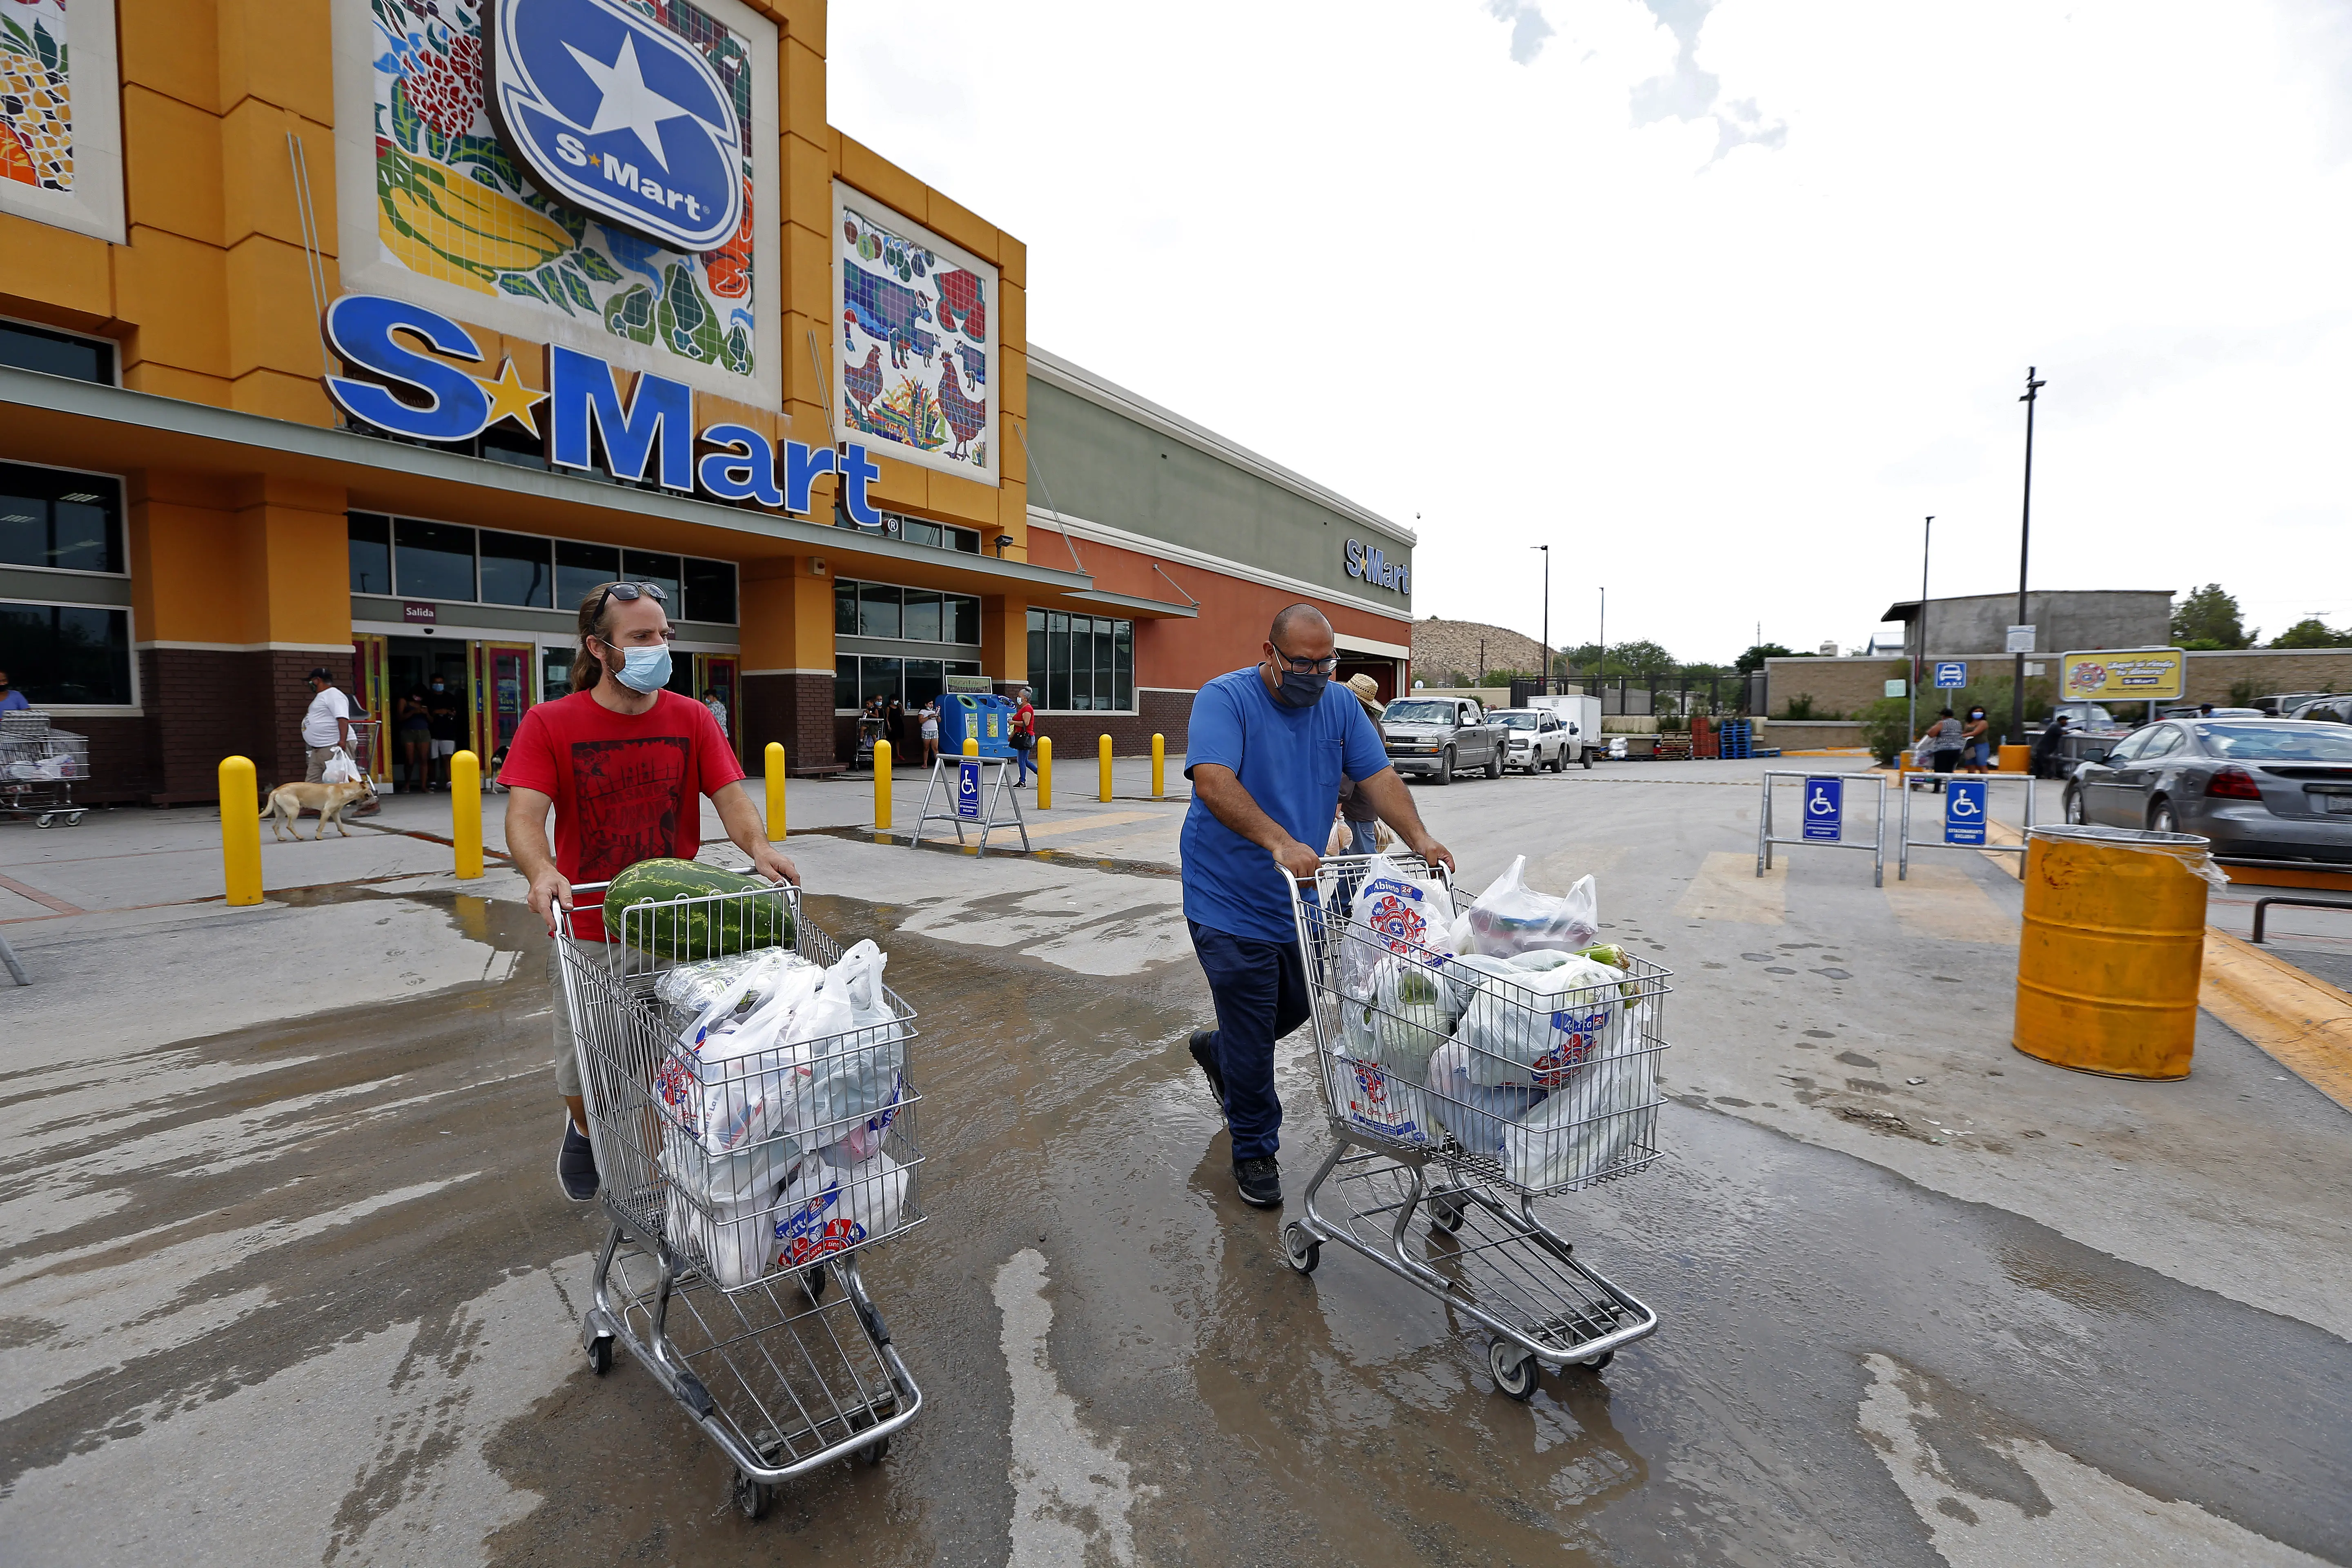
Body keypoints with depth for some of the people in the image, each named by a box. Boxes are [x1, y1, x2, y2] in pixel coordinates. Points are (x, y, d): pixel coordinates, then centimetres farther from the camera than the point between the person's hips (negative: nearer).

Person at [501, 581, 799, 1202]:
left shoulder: (692, 718, -1)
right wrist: (541, 872, -35)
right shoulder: (549, 724, -6)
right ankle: (584, 1134, 49)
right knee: (583, 1065, 14)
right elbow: (524, 814, -15)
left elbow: (729, 795, -8)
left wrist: (758, 845, -28)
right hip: (587, 928, 0)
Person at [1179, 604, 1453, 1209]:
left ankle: (1216, 1050, 50)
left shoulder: (1340, 704, 3)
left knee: (1296, 1008, 21)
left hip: (1299, 896, 6)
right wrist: (1279, 842, -43)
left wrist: (1419, 839, -17)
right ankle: (1255, 1152, 25)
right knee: (1252, 1034, 3)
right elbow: (1213, 782, -31)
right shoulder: (1225, 698, -16)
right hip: (1230, 902, -6)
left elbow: (1378, 777, -1)